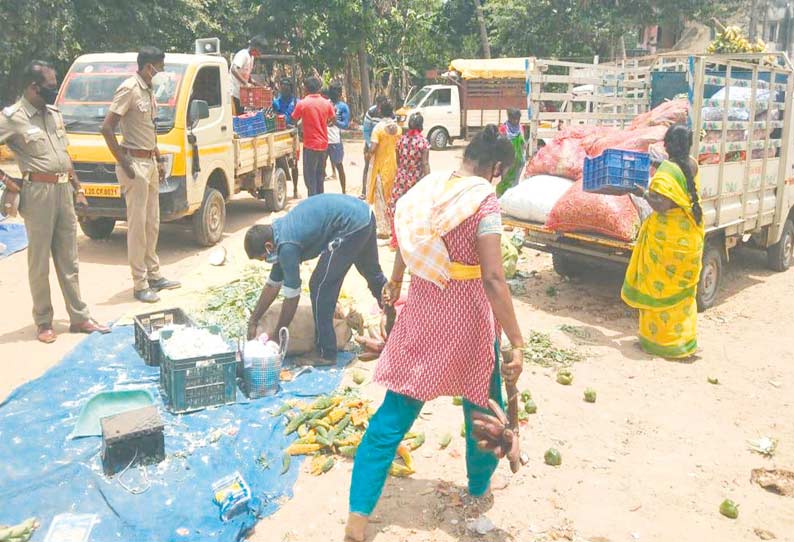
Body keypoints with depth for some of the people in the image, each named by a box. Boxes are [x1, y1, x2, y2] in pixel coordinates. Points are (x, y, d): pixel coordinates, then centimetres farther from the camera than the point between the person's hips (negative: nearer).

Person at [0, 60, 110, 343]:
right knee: (40, 262, 2)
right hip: (38, 192, -6)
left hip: (64, 190, 7)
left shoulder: (54, 113, 13)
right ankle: (43, 322, 13)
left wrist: (78, 188, 17)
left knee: (68, 260, 11)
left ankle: (79, 318, 19)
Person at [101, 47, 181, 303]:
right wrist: (124, 164, -18)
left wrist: (158, 161, 19)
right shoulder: (129, 89, -13)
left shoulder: (148, 92, 14)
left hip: (150, 163, 9)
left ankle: (154, 275, 24)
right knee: (137, 225, -4)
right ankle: (140, 285, 2)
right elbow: (107, 128, -19)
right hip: (135, 163, -9)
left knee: (152, 223, 14)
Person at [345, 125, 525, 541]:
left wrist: (394, 281, 35)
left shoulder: (428, 187, 2)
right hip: (466, 320, -5)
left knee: (393, 416, 9)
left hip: (421, 310, 5)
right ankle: (479, 487, 43)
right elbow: (493, 279, -23)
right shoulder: (484, 200, -17)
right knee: (483, 409, 21)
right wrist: (516, 343, -20)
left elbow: (408, 245, 17)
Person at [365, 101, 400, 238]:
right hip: (393, 166, 5)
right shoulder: (397, 128, -1)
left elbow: (373, 149, -21)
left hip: (380, 166, -5)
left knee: (380, 198, 1)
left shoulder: (378, 127, -15)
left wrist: (368, 153, 0)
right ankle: (393, 227, 21)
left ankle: (384, 230, -1)